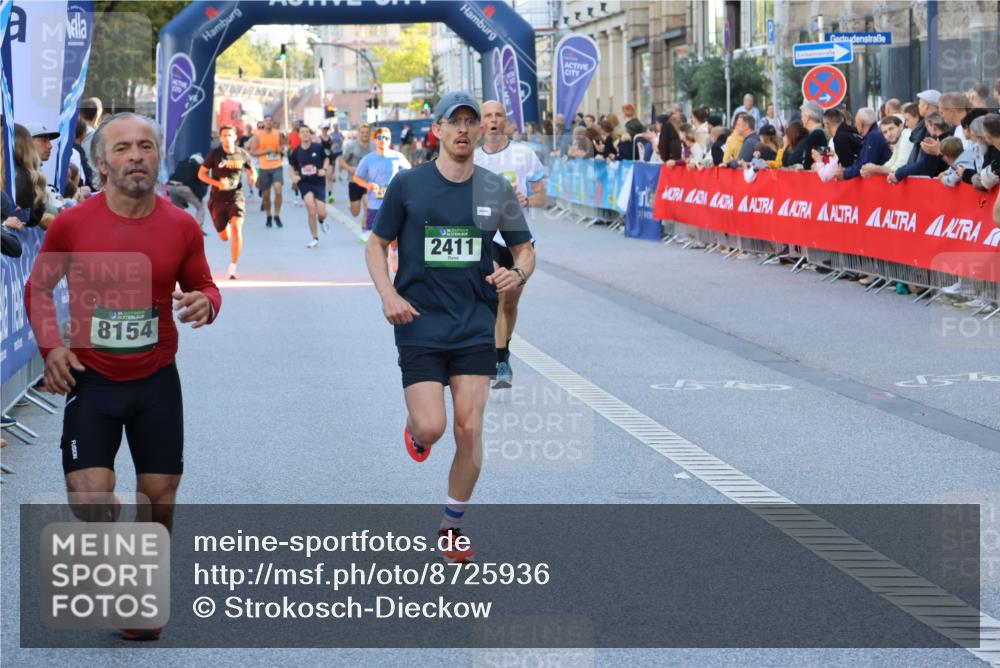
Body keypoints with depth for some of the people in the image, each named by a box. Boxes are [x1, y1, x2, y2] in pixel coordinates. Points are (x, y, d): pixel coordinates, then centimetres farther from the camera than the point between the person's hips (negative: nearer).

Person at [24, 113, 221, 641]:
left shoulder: (182, 227, -4)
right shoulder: (71, 225, -7)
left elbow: (204, 288, 9)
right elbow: (38, 287, 7)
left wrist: (205, 303, -15)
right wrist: (50, 347, -6)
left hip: (157, 380, 2)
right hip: (90, 378, -1)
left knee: (159, 495, 5)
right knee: (88, 498, -10)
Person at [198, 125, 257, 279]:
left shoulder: (242, 155, -1)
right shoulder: (214, 154, -6)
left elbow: (252, 170, 15)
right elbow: (201, 174, -2)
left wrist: (253, 177, -10)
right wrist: (217, 183, -18)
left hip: (236, 197, 0)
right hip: (218, 199, 0)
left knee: (237, 228, -24)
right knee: (224, 237, 8)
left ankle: (233, 267, -18)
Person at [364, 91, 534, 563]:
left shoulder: (496, 191, 3)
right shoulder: (408, 185, -2)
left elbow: (524, 249, 12)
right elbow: (376, 245, 6)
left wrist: (519, 273, -12)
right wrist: (388, 294, -10)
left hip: (474, 328, 2)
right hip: (419, 325, -2)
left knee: (469, 431, -3)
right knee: (431, 428, -12)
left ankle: (453, 527, 16)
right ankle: (416, 429, 28)